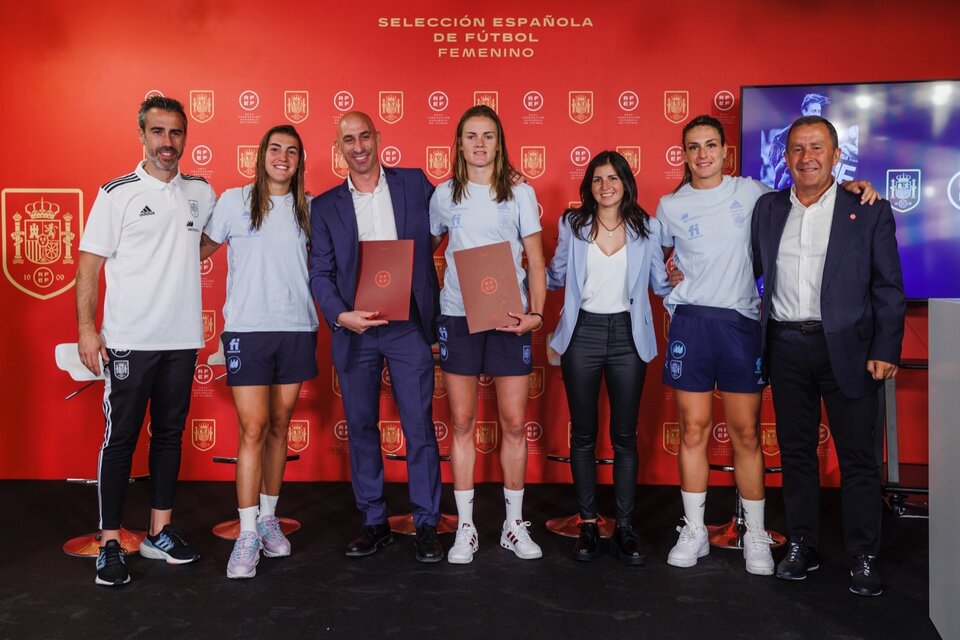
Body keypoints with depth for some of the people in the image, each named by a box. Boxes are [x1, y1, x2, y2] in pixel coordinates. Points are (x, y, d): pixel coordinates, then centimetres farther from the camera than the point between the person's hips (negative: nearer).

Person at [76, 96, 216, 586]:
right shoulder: (117, 194, -3)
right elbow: (89, 264, -4)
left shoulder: (202, 192, 8)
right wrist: (86, 329, -11)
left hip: (182, 339, 4)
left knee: (170, 434, 11)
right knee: (121, 438, 2)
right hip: (129, 341, -4)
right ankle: (110, 543, 12)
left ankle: (160, 533, 23)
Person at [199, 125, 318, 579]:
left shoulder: (307, 208, 9)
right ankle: (247, 535, 2)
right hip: (247, 328, -3)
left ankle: (268, 518, 23)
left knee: (279, 425, 10)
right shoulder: (234, 201, 2)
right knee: (253, 429, -6)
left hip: (296, 328, 3)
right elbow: (202, 248, 8)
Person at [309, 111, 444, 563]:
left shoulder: (415, 183, 5)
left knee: (420, 428, 1)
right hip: (353, 329, 2)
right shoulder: (325, 206, 7)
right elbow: (320, 272, 1)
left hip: (409, 325, -1)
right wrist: (340, 315, -14)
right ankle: (374, 523, 21)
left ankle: (427, 526, 13)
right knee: (361, 429, 8)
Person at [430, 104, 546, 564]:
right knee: (462, 423, 4)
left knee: (513, 422, 2)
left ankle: (514, 524, 18)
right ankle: (465, 528, 15)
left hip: (509, 317, -1)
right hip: (457, 317, 1)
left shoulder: (519, 192, 4)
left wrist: (536, 313, -11)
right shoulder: (444, 195, 7)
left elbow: (536, 259, 2)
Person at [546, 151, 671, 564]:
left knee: (625, 435, 5)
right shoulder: (573, 224, 4)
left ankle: (625, 527, 16)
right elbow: (556, 277, 11)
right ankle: (588, 524, 18)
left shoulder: (646, 228, 4)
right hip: (582, 333, 0)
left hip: (627, 335, 0)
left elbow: (660, 283, 8)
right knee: (583, 434, 6)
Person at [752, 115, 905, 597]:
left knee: (857, 456, 3)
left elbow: (888, 288, -1)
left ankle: (864, 558, 16)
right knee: (795, 449, 11)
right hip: (786, 346, 3)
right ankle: (802, 546, 23)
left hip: (846, 348, -3)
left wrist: (885, 351, -7)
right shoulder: (767, 208, 9)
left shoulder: (869, 211, 0)